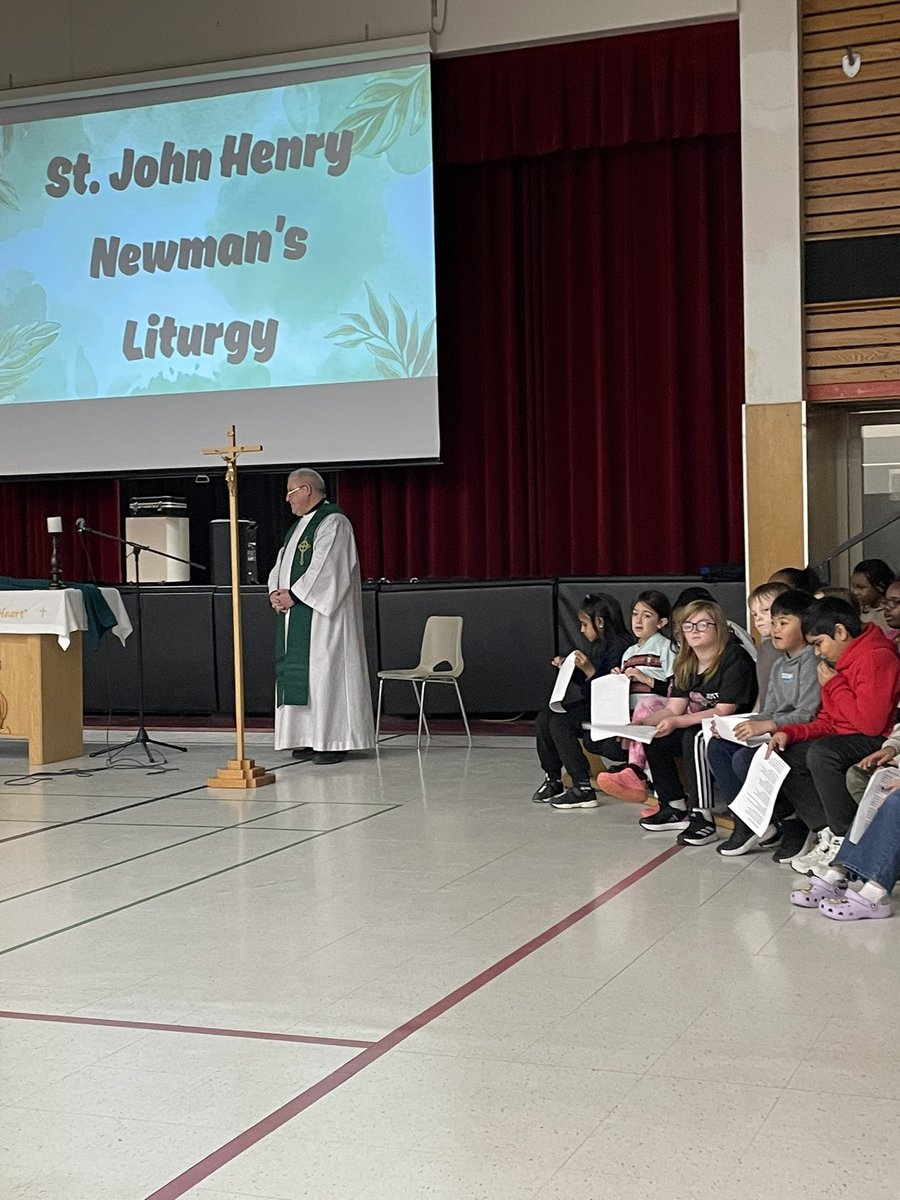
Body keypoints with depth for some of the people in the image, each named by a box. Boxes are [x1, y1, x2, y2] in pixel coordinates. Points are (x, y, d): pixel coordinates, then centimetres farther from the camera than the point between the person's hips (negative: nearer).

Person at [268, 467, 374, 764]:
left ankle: (333, 741, -5)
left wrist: (293, 594, -17)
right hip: (295, 614, 9)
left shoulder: (332, 522, -9)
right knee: (299, 671, 7)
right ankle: (310, 739, 11)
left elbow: (324, 567, -18)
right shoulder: (299, 524, 19)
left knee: (325, 669, -8)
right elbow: (282, 564, 17)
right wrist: (275, 592, -2)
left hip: (322, 612, -9)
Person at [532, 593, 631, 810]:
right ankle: (553, 780, 8)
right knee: (544, 718, 1)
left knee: (560, 723, -24)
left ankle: (583, 789, -23)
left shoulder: (618, 647, -17)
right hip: (590, 703, 10)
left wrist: (589, 670, -28)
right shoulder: (598, 646, 14)